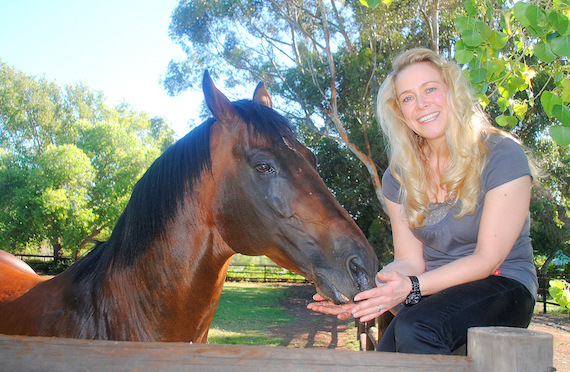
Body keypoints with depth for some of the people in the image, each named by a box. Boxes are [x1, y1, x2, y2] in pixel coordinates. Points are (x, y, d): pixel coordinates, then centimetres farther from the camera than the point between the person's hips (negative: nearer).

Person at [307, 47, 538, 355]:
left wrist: (411, 288, -28)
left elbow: (487, 258, -15)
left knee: (414, 328, -32)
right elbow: (409, 260, 1)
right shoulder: (399, 178, 3)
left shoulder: (502, 154, -12)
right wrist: (365, 291, -21)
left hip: (502, 286, -3)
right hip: (434, 291, 4)